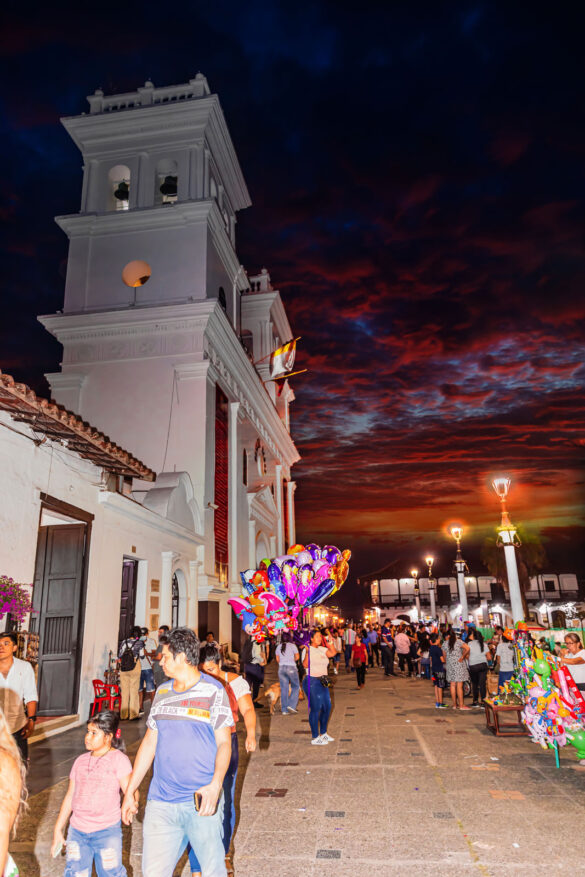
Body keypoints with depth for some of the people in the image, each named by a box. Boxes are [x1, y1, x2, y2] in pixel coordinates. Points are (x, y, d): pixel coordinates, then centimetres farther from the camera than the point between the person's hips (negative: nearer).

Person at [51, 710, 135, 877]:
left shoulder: (119, 759, -8)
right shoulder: (81, 761, 8)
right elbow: (70, 796, 14)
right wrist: (58, 830, 14)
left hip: (107, 831, -4)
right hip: (77, 831, 5)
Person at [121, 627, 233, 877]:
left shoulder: (213, 690, -7)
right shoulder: (162, 692, 10)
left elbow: (224, 743, -8)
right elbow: (149, 743, 15)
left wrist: (215, 784, -22)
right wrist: (129, 792, 14)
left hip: (201, 802, -4)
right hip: (160, 802, 5)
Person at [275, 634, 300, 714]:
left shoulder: (279, 647, 9)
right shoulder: (292, 645, -2)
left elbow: (277, 659, 10)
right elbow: (297, 657, -1)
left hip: (281, 668, 4)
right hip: (291, 667, -4)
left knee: (284, 689, 6)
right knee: (296, 687, 9)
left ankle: (284, 710, 6)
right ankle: (292, 705, -4)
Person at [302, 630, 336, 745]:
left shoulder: (322, 649, 12)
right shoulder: (308, 649, -10)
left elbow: (332, 653, -2)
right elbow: (305, 664, -23)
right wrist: (307, 652, -35)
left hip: (322, 682, 8)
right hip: (312, 682, -8)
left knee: (327, 707, 14)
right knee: (315, 708, -5)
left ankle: (323, 733, 31)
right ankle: (315, 737, 6)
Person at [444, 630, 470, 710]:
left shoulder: (446, 643, 4)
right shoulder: (459, 641, -7)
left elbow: (445, 655, 9)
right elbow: (467, 649, -22)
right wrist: (463, 657, -11)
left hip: (450, 665, 4)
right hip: (459, 664, -4)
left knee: (452, 685, 10)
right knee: (459, 686, -1)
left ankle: (454, 704, 15)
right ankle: (461, 705, 2)